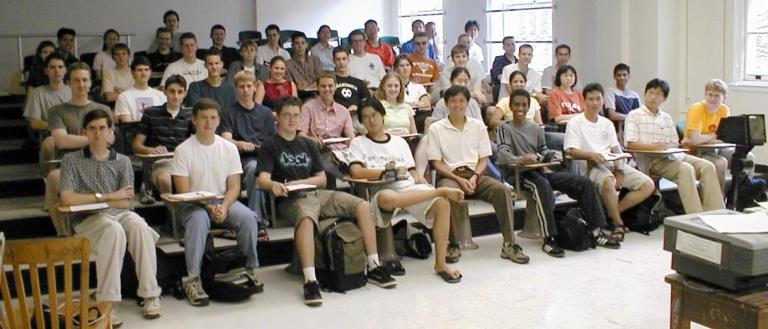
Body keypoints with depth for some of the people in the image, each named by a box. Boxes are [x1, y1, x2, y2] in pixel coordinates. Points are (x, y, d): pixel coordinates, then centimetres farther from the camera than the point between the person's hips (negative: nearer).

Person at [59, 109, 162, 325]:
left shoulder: (122, 161, 11)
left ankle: (150, 295, -27)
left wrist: (92, 199, -5)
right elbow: (67, 199, -9)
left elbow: (126, 202, 3)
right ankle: (108, 303, -34)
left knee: (140, 227, -31)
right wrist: (108, 196, -7)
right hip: (87, 219, -2)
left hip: (120, 214, 3)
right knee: (113, 230, -36)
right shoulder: (72, 161, 5)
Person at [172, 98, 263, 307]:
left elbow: (234, 187, 2)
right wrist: (209, 207, -21)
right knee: (198, 219, -36)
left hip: (224, 201, 3)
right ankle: (192, 279, -30)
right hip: (192, 204, -3)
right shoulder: (183, 150, -5)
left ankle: (251, 268, -7)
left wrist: (224, 206, -18)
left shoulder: (229, 148, 4)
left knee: (248, 217, -26)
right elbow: (184, 191, -9)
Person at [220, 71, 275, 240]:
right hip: (244, 158, -3)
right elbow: (226, 139, -4)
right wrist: (241, 144, -26)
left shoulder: (265, 112, 23)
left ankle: (256, 220, -30)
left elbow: (273, 140, 20)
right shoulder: (230, 113, 13)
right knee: (254, 168, -36)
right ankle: (259, 222, -39)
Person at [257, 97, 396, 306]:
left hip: (319, 194, 5)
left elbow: (322, 179, 16)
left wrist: (298, 182, -3)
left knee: (363, 206, -17)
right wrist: (274, 185, -31)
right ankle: (310, 281, -45)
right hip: (292, 199, -5)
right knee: (306, 218, -41)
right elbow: (263, 179, -6)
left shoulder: (308, 145, 24)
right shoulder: (270, 146, 9)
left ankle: (373, 267, -12)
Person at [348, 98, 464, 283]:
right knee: (388, 198, -43)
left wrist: (428, 186, -2)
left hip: (410, 188, 4)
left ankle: (440, 263, -18)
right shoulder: (358, 143, 13)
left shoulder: (399, 141, 25)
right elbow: (356, 172, -4)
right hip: (382, 192, -4)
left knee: (442, 204, -25)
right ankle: (442, 190, -28)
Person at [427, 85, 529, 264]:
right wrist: (459, 179, -14)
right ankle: (453, 245, -22)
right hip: (450, 175, -3)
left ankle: (509, 244, -19)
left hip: (475, 174, 3)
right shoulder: (436, 129, 5)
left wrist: (474, 177, -10)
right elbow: (436, 163, 0)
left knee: (502, 189, -25)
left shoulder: (478, 126, 14)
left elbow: (483, 159, 11)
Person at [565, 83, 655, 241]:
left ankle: (613, 212, -5)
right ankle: (618, 222, -18)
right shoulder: (575, 123, 1)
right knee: (608, 181, -39)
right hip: (591, 166, -6)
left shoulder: (607, 123, 20)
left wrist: (619, 170, -6)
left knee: (648, 185, -9)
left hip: (613, 164, 7)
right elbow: (571, 151, -9)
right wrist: (591, 154, -28)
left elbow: (616, 150, 12)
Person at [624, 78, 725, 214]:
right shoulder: (634, 116, 5)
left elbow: (675, 144, 19)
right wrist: (654, 146, -18)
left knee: (707, 166, -14)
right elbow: (630, 144, -7)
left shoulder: (667, 118, 23)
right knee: (686, 169, -31)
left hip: (671, 156, 7)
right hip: (650, 160, -6)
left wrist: (667, 146, -5)